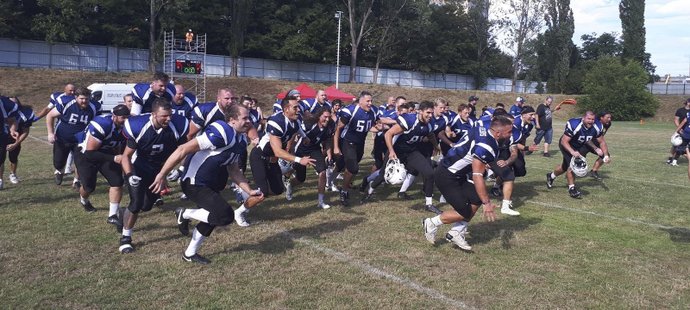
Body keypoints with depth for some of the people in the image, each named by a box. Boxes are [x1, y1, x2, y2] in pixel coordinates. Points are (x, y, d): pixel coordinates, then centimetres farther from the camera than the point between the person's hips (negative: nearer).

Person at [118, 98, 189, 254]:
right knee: (136, 204, -13)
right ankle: (125, 238, 9)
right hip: (139, 167, -3)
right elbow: (126, 155, -19)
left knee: (146, 206, 12)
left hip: (160, 168, 3)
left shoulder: (178, 125, -26)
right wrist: (130, 175, -34)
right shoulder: (138, 127, -30)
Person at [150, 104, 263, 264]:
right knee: (225, 216, -17)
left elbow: (233, 169, 16)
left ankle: (190, 254, 37)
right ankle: (185, 214, 4)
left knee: (212, 218, 19)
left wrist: (249, 191, 9)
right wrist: (161, 176, -24)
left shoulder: (240, 139, 6)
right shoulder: (221, 132, -24)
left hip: (209, 183, 10)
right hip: (195, 183, -10)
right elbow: (183, 150, -25)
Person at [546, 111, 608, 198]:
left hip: (580, 145, 6)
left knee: (565, 166, 17)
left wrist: (606, 155, -16)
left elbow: (602, 142, -5)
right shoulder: (574, 125, -37)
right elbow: (564, 141, -34)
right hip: (567, 145, -6)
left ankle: (551, 176, 44)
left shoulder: (596, 127, -20)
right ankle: (571, 188, -7)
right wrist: (573, 152, -49)